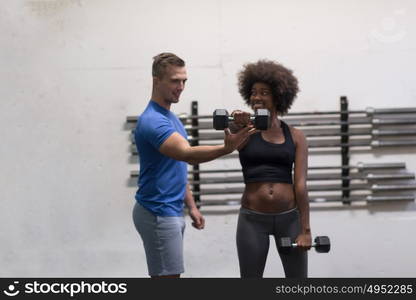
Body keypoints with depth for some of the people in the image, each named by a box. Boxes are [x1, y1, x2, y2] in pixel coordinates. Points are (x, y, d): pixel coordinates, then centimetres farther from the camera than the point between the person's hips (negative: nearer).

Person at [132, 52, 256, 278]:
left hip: (171, 212, 10)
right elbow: (187, 154, -35)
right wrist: (227, 148, -48)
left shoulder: (170, 117, 15)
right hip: (158, 214, -10)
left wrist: (191, 206, 19)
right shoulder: (152, 121, -19)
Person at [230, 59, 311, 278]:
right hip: (252, 219, -1)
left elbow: (300, 184, -2)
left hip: (289, 217, 1)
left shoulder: (295, 136, 3)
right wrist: (236, 127, -51)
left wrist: (305, 229, -8)